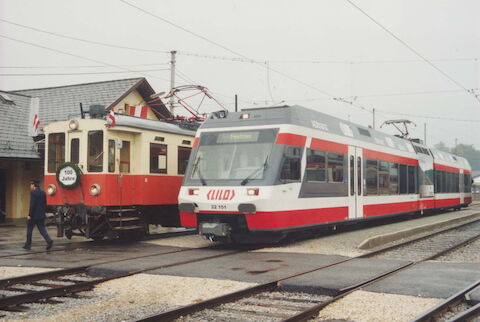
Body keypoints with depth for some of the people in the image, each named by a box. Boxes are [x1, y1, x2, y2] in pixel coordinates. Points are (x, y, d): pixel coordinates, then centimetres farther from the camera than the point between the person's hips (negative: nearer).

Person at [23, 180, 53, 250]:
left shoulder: (33, 192, -12)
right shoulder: (43, 193, 11)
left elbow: (32, 204, -18)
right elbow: (45, 204, 14)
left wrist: (30, 215, -15)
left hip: (34, 215, -6)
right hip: (41, 215, 6)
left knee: (29, 229, 9)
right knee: (42, 229, 6)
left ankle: (28, 245, 17)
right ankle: (49, 241, -14)